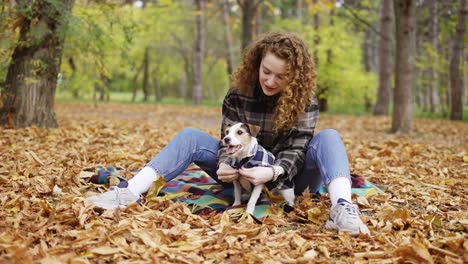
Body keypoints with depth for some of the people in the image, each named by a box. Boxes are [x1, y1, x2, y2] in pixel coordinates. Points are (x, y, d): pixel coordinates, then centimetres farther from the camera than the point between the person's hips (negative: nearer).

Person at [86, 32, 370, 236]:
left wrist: (273, 172, -42)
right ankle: (131, 192, -31)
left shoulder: (305, 99, -14)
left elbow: (296, 150, -21)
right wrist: (225, 166, -34)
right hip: (246, 174, 2)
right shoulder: (239, 93, -8)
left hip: (287, 178, -2)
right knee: (190, 136, -15)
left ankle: (342, 208, -53)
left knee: (328, 137, -28)